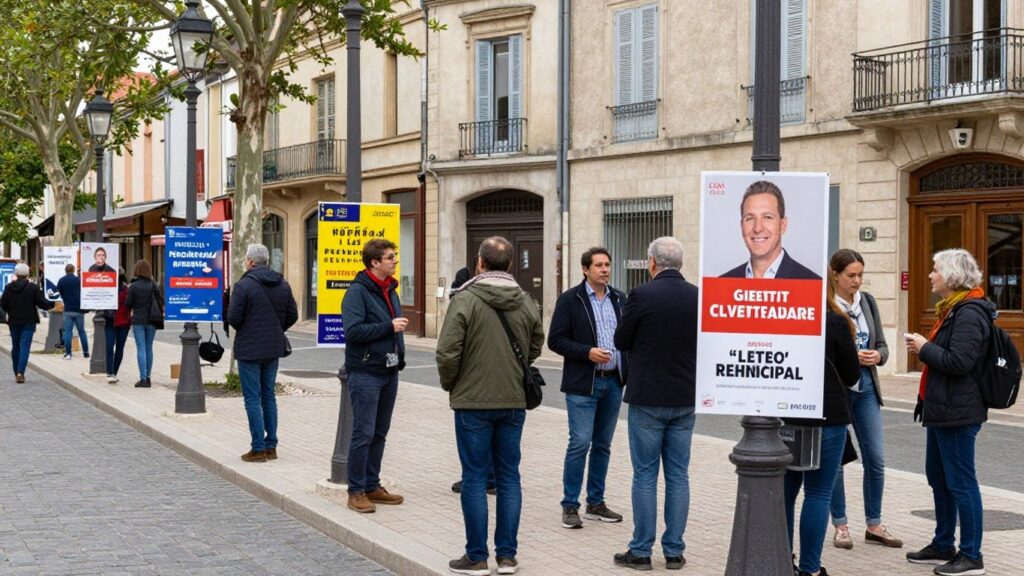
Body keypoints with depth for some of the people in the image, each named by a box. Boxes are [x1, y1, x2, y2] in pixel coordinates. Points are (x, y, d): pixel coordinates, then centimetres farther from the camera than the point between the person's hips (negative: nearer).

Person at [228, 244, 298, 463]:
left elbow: (233, 317, -15)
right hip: (274, 348, 6)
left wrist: (243, 329, 6)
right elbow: (292, 315, 7)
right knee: (268, 396, 15)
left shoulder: (244, 285, -14)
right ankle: (271, 446, 17)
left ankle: (258, 449, -1)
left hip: (249, 348, -6)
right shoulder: (282, 284, 5)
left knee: (252, 398, -1)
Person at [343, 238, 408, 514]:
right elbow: (353, 330, -22)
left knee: (379, 433, 13)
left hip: (389, 372, 8)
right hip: (366, 372, -8)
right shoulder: (357, 291, -11)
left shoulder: (390, 290, 15)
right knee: (364, 433, -5)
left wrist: (400, 357, 14)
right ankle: (356, 491, 3)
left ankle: (372, 486, 22)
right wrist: (389, 327, -20)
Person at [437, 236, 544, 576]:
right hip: (514, 400, 4)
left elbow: (447, 352, -15)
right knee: (509, 477, 11)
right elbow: (535, 348, 10)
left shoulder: (465, 300, -13)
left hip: (473, 400, -4)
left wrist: (449, 384, 3)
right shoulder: (527, 302, 1)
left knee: (475, 477, 4)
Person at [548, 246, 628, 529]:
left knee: (602, 445, 11)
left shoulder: (619, 299, 11)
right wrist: (588, 352, -18)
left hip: (613, 382, 5)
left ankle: (596, 503, 20)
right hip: (583, 383, -5)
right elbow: (555, 340, -7)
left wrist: (629, 372, 3)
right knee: (580, 443, -8)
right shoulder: (570, 299, -4)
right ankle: (570, 506, 1)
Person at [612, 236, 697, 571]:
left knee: (645, 475, 3)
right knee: (678, 475, 10)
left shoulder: (641, 296, -13)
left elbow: (621, 342, -3)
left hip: (647, 398, -4)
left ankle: (641, 551, 8)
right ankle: (674, 551, 14)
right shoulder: (699, 296, -1)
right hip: (685, 398, 4)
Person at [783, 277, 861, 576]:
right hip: (825, 417, -4)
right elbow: (852, 374, -1)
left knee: (785, 490, 13)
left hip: (782, 417, 4)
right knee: (818, 493, 2)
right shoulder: (835, 322, -10)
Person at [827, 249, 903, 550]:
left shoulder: (868, 301, 8)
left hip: (866, 387, 5)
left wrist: (876, 356, -11)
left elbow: (882, 345, 11)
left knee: (876, 458, 6)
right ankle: (840, 525, 16)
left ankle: (874, 525, 17)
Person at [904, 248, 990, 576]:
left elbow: (959, 361, -25)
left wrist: (925, 348, -14)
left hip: (957, 413, -11)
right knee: (938, 478, 17)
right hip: (942, 409, 11)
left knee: (960, 482, -4)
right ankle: (943, 546, 29)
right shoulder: (952, 309, 15)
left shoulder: (969, 314, -17)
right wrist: (925, 348, 9)